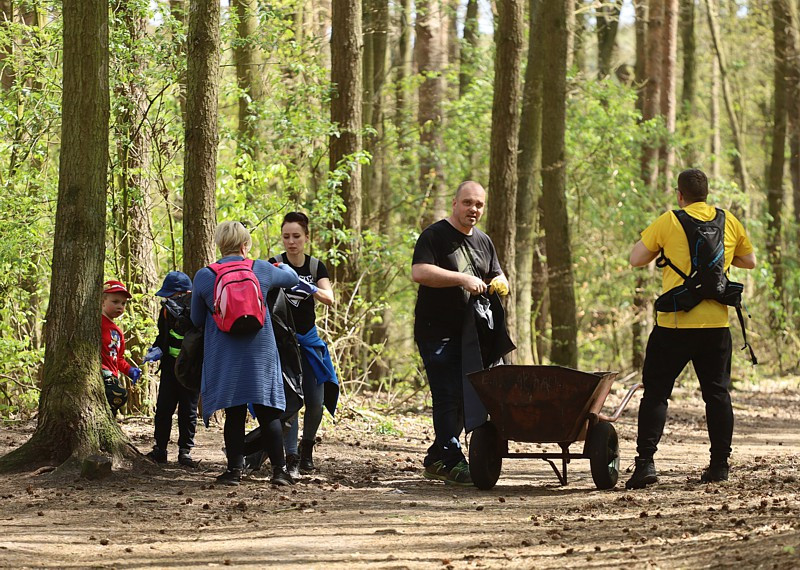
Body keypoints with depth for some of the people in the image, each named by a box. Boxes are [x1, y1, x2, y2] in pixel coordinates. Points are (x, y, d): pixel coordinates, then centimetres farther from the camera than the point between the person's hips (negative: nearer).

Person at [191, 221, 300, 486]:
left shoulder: (204, 276, -2)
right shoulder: (261, 269, 0)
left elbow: (197, 320, 8)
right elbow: (292, 278, 21)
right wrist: (282, 266, 43)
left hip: (225, 356, 0)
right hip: (260, 354, 0)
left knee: (234, 413, 4)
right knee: (268, 413, 3)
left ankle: (234, 469, 3)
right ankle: (279, 468, 1)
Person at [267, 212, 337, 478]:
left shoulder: (316, 266, 1)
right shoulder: (274, 265, -8)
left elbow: (329, 298, -14)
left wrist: (311, 289, -35)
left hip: (308, 338, 3)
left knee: (316, 401, 0)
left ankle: (306, 449, 24)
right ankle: (291, 459, -9)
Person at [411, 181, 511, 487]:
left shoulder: (483, 241, 16)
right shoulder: (434, 235, -7)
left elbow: (497, 277, 25)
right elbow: (419, 272, -20)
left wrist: (499, 284, -1)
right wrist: (463, 279, -24)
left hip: (470, 332, 7)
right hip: (437, 332, -7)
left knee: (466, 397, 8)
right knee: (448, 395, -13)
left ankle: (436, 460, 18)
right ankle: (452, 461, -14)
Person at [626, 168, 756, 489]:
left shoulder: (669, 222, -4)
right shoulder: (728, 222, 6)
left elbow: (636, 259, 0)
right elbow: (750, 261, 18)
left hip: (675, 323, -3)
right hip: (716, 322, 3)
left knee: (656, 391, 3)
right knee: (717, 393, 12)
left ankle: (645, 461, -7)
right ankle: (720, 464, 12)